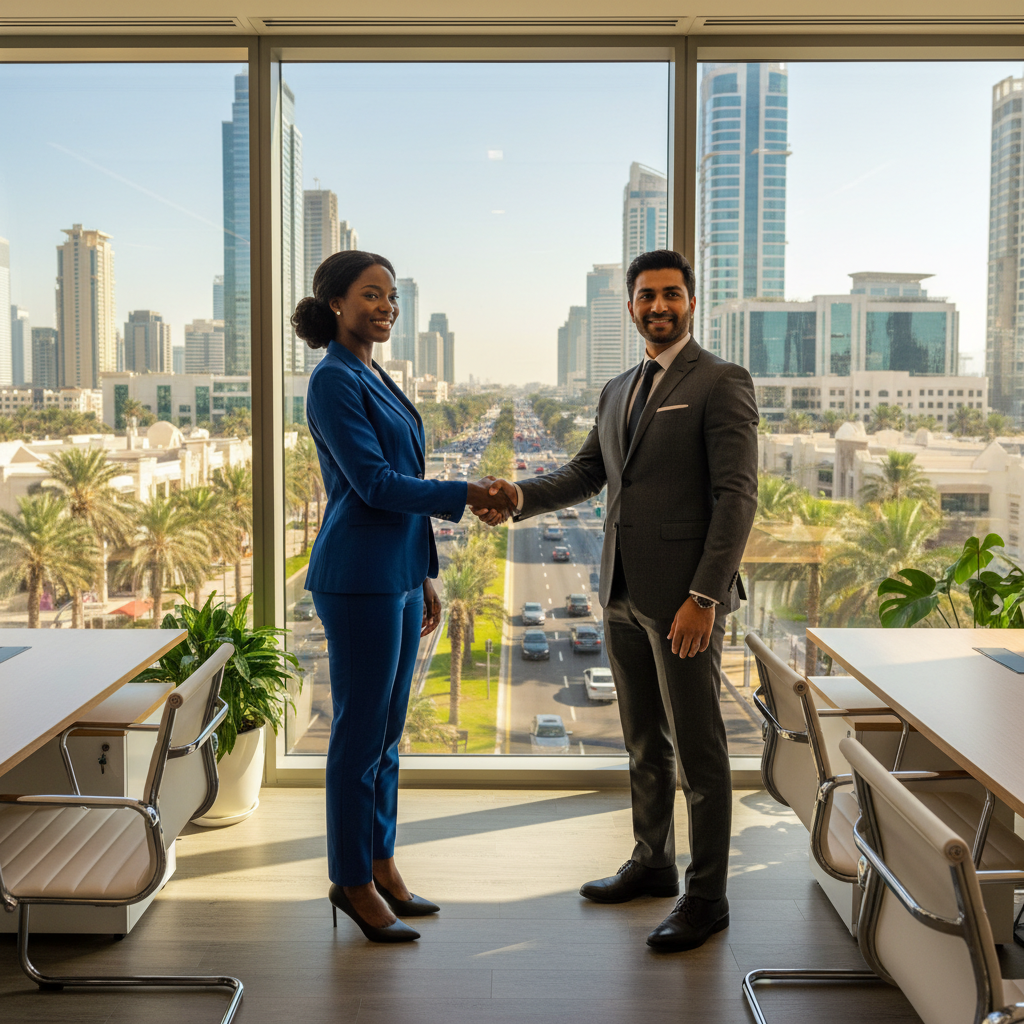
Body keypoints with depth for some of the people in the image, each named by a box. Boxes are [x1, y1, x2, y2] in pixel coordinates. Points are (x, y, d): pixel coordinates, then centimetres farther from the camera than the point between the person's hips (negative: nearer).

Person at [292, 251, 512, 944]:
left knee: (387, 730, 14)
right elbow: (373, 482, -17)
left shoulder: (378, 380, 17)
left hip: (398, 575, 9)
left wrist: (424, 576, 18)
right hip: (360, 578, -9)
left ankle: (381, 865, 26)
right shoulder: (334, 380, -11)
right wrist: (465, 495, -14)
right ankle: (353, 881, 14)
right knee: (361, 731, 0)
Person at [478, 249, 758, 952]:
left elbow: (737, 496, -15)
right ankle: (653, 863, 34)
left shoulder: (721, 382, -8)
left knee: (698, 749, 2)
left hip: (685, 596, -7)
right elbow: (587, 475, 14)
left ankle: (707, 897, 14)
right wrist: (520, 496, -6)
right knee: (643, 741, 18)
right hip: (624, 593, 8)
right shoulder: (618, 390, 16)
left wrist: (704, 597, -21)